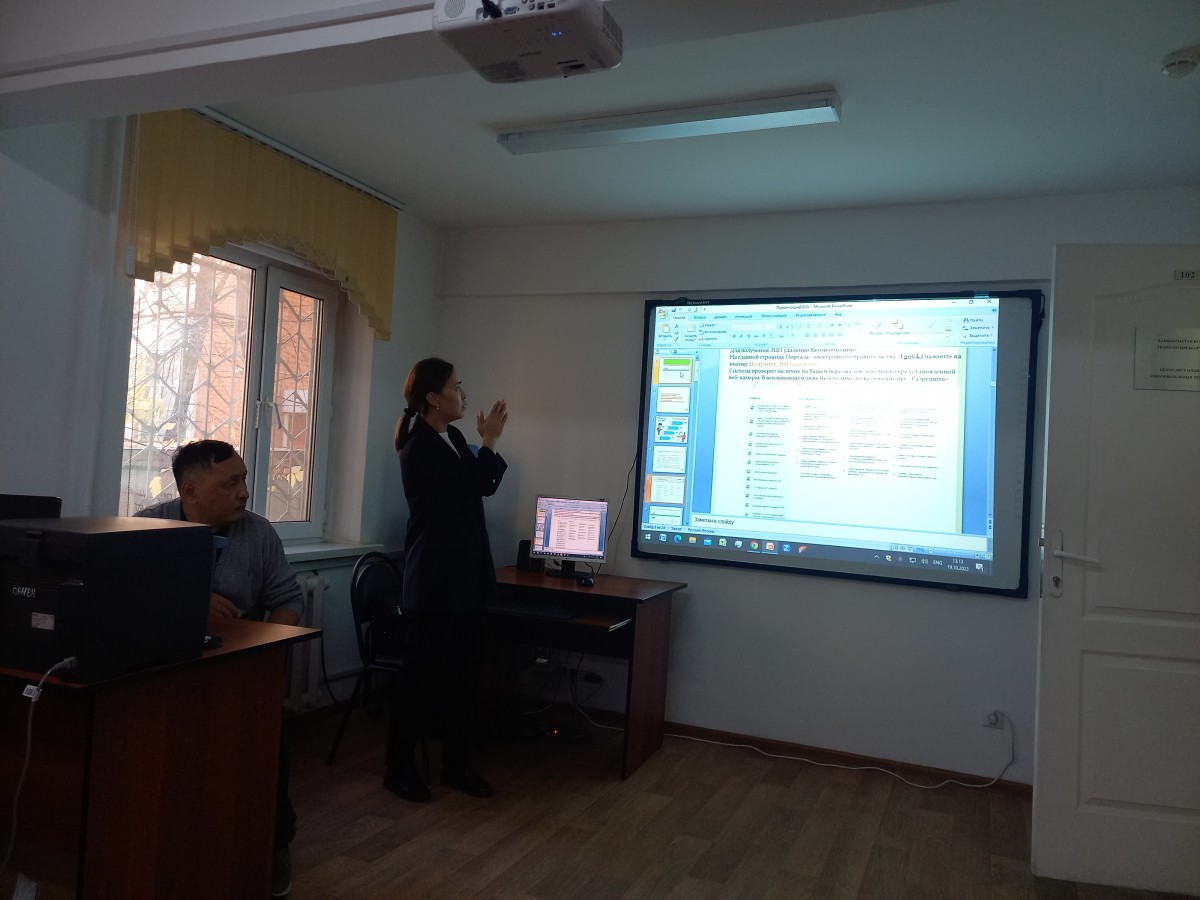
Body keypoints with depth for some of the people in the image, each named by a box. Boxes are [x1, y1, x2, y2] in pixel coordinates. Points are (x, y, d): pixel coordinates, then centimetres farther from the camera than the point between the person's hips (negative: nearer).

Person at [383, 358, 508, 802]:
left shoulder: (452, 440, 11)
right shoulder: (420, 447, -16)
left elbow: (483, 485, 14)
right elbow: (472, 486, -18)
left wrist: (485, 442, 4)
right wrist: (489, 440, -8)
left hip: (464, 575, 9)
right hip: (435, 579, -8)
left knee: (465, 671, 11)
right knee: (424, 674, 0)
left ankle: (457, 764, 22)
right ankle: (398, 767, 16)